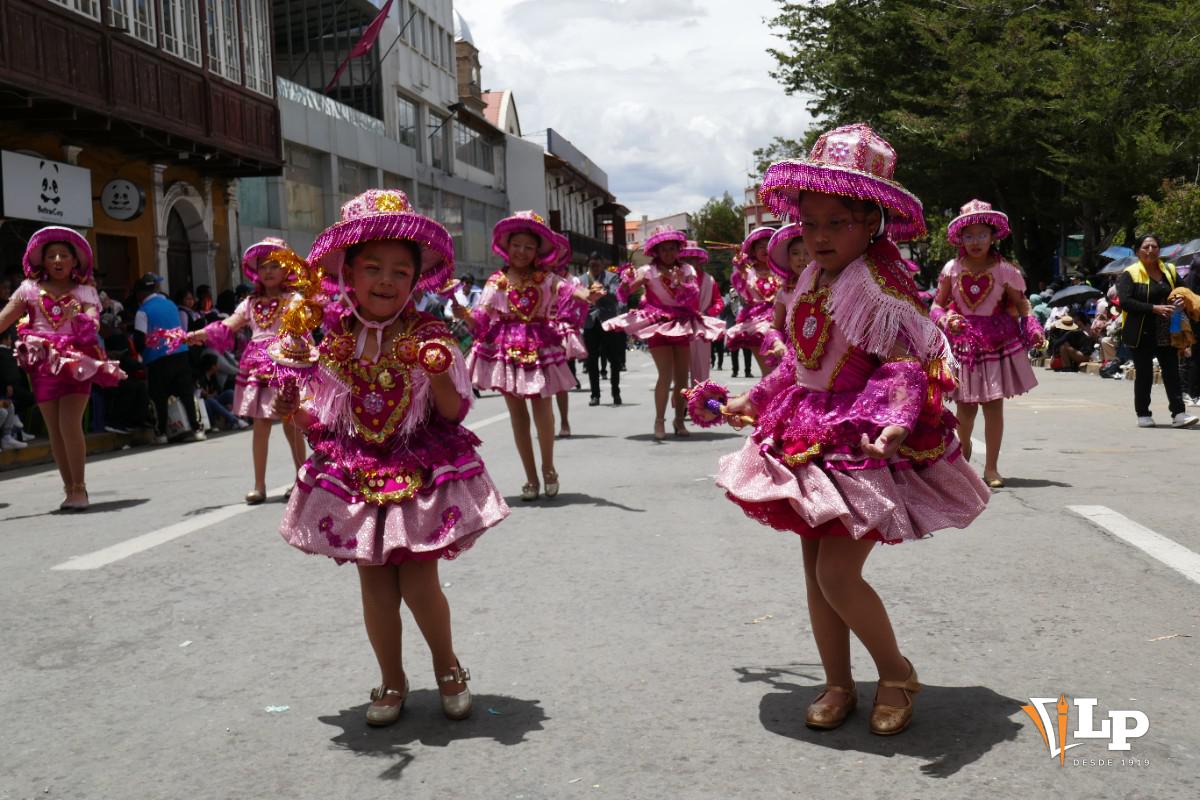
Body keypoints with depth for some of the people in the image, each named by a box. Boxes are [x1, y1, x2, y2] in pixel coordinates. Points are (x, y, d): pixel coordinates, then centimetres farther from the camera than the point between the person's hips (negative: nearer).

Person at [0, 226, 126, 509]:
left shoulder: (85, 292, 4)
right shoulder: (30, 288, 6)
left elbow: (93, 325, -11)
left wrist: (78, 318, -33)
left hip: (77, 363, -2)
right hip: (43, 365, 2)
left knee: (70, 425, -15)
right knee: (55, 431, 4)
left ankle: (79, 488, -4)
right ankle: (70, 489, 13)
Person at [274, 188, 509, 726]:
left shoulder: (429, 338, -6)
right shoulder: (333, 345, 1)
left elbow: (453, 414, -9)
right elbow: (324, 423, 8)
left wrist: (439, 375, -26)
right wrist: (294, 411, -12)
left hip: (422, 475, -3)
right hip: (356, 478, 3)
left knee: (419, 582, -2)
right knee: (375, 584, 8)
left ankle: (447, 666, 26)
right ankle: (392, 681, 27)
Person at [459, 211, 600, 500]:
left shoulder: (545, 278, 2)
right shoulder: (497, 281, 4)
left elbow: (564, 288, -18)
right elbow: (481, 318, 0)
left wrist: (585, 295, -38)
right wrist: (464, 314, -21)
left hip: (539, 345, -1)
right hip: (506, 348, 1)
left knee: (543, 409, -6)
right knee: (517, 413, 5)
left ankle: (548, 468, 19)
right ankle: (531, 477, 15)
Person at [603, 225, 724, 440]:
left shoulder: (686, 271, 5)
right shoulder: (648, 271, -5)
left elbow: (694, 298, -6)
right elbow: (622, 295, -10)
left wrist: (681, 283, -22)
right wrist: (628, 281, -30)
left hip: (681, 326, 4)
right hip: (658, 326, -4)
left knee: (682, 377, 4)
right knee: (666, 375, -15)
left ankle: (679, 419, 18)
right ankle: (659, 421, -8)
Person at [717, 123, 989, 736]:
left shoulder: (881, 286, -14)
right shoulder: (812, 283, 11)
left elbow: (903, 365, -23)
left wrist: (893, 421, -39)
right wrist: (754, 401, 27)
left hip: (860, 445, -8)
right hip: (810, 438, 8)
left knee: (838, 574, -9)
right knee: (815, 569, 11)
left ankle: (896, 673, 16)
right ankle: (837, 682, 25)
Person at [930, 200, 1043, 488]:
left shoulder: (1004, 270, -1)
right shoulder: (952, 269, 0)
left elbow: (1020, 305, 6)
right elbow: (937, 304, 5)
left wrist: (1033, 329, -10)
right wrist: (945, 319, -16)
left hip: (996, 342, 0)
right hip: (962, 342, 1)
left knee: (994, 405, -2)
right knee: (965, 405, 6)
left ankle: (991, 467, 6)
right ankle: (963, 451, 36)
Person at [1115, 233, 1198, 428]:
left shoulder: (1170, 271, 11)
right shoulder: (1130, 274, -5)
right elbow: (1125, 302, -16)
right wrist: (1154, 308, -23)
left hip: (1166, 334, 4)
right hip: (1142, 335, -4)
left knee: (1172, 373, -1)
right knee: (1144, 375, 4)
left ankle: (1178, 414, -2)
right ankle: (1143, 414, 14)